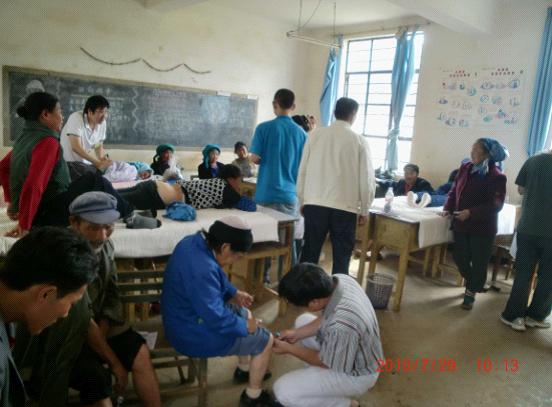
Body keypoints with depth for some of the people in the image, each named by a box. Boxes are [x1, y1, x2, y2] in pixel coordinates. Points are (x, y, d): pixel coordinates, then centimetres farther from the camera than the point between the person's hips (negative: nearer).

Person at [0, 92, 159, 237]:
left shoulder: (26, 137, 8)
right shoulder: (47, 142, -21)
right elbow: (33, 185, -31)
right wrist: (25, 225, -27)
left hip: (37, 208, 10)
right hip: (46, 213, -10)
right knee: (97, 181, -7)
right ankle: (131, 217, 5)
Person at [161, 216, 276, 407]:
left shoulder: (195, 242, -6)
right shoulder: (201, 270, -35)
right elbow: (217, 319, -29)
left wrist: (234, 293, 6)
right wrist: (245, 327, -14)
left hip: (188, 316, 10)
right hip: (193, 334, -10)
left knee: (246, 314, 26)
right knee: (265, 340, 1)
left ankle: (244, 369, 42)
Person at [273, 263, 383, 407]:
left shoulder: (340, 325, -42)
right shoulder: (340, 279, -18)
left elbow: (327, 363, -21)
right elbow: (325, 319, 2)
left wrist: (289, 349, -10)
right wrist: (297, 333, -1)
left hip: (355, 374, -8)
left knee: (283, 391, -13)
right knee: (303, 321, 18)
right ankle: (317, 380, 23)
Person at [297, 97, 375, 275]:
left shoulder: (316, 135, 3)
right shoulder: (359, 141, -3)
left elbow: (303, 170, 5)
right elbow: (366, 178, -1)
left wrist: (302, 201, 15)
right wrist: (364, 210, 9)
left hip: (314, 203, 2)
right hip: (345, 207, -2)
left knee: (309, 253, 11)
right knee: (341, 256, 9)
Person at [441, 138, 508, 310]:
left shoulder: (496, 176, -14)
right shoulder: (465, 169, 4)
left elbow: (495, 205, -18)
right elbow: (454, 191, 9)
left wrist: (470, 212, -26)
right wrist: (448, 208, -7)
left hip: (482, 227, -5)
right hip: (461, 224, 6)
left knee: (479, 262, 5)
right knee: (460, 257, 12)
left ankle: (471, 292, 25)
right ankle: (472, 283, 40)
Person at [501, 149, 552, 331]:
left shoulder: (533, 160, -2)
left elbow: (521, 190, 6)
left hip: (527, 227, 2)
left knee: (523, 273, 12)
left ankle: (513, 314, 16)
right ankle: (535, 316, 22)